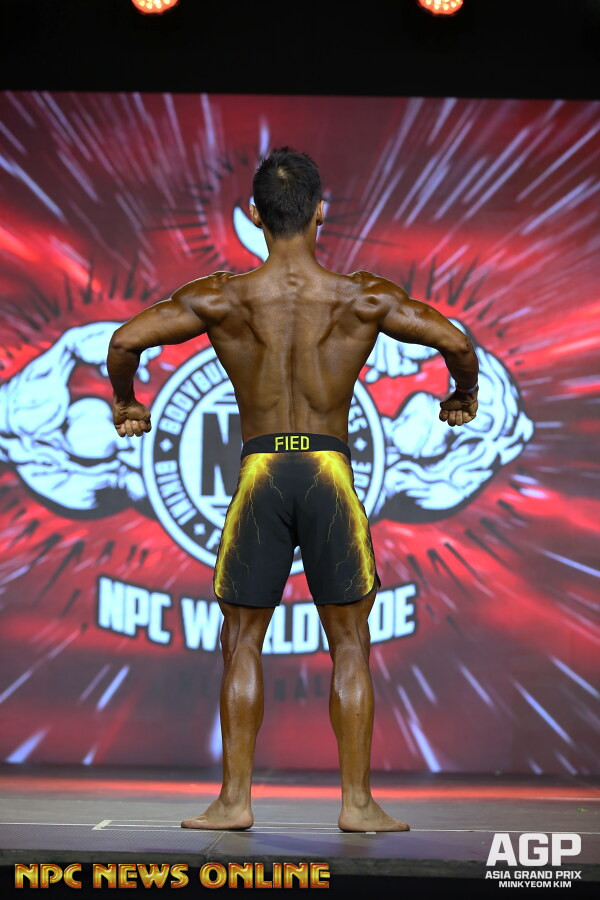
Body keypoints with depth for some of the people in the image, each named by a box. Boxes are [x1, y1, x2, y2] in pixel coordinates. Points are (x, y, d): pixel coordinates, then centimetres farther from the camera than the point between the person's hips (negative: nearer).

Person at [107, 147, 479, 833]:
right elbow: (456, 342, -7)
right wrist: (463, 395, 14)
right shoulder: (361, 298, -4)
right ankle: (358, 802, 8)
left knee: (242, 643, 11)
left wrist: (124, 401, 12)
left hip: (259, 475, 0)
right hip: (330, 471, 0)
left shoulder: (223, 298, -3)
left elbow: (125, 341, -8)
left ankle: (235, 798, 10)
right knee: (350, 647, 8)